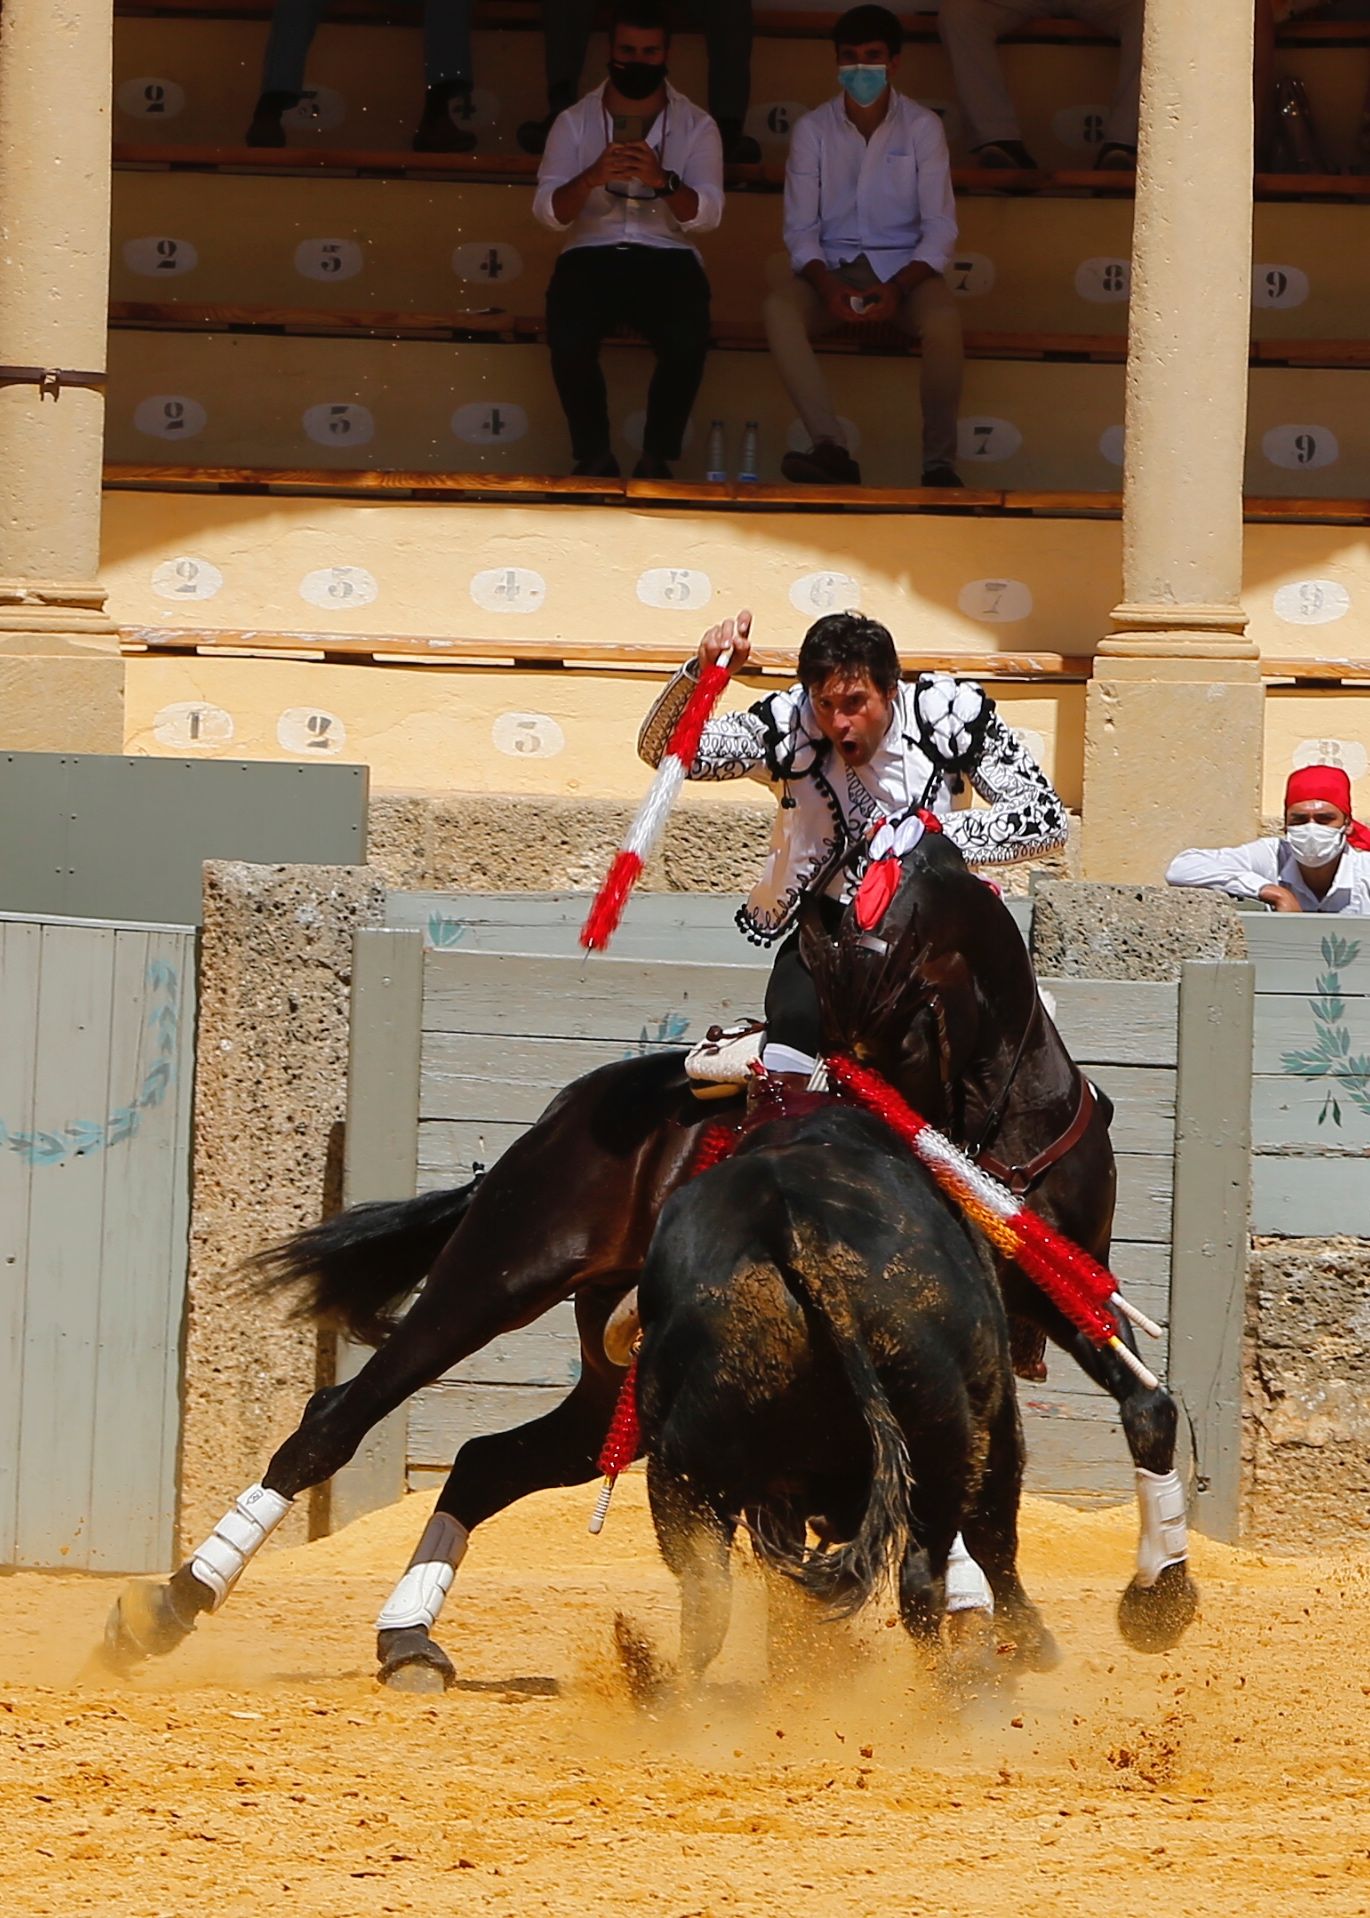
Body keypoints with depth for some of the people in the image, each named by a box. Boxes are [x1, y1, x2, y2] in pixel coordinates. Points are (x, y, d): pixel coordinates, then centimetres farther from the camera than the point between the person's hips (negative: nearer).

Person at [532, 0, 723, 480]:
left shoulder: (696, 127, 5)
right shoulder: (575, 122, 5)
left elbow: (707, 213, -7)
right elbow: (549, 211, -5)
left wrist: (662, 180, -27)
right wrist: (593, 178, -26)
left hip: (666, 257, 0)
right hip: (592, 256, 0)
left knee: (687, 341, -32)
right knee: (569, 338, -32)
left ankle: (657, 458, -15)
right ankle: (593, 456, -15)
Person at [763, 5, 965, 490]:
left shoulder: (922, 128, 1)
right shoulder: (812, 130, 4)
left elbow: (939, 227, -4)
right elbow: (800, 227, 0)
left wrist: (898, 287, -21)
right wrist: (826, 286, -20)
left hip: (903, 267, -1)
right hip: (831, 266, 1)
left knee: (943, 319, -36)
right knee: (778, 308, -33)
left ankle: (939, 461, -34)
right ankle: (832, 451, -42)